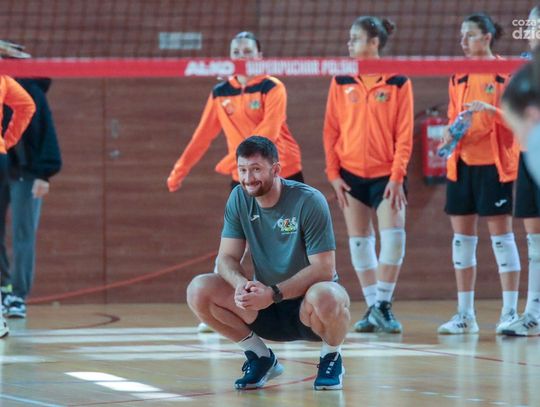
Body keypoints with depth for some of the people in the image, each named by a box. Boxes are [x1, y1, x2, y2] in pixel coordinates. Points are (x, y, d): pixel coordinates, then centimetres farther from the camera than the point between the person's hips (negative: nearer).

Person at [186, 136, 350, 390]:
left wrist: (274, 293, -32)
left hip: (306, 306, -5)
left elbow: (324, 269, -22)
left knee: (324, 297, -41)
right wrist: (241, 283, -28)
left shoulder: (308, 202, -18)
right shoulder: (239, 199, -4)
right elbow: (227, 258, -4)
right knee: (198, 290, -16)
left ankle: (331, 358, -6)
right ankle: (261, 358, 3)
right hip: (267, 308, 5)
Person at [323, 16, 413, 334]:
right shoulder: (342, 82, 3)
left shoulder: (398, 83, -4)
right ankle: (372, 308, 13)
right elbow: (331, 130, 5)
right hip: (351, 173, 3)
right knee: (359, 241, 4)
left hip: (386, 173, -3)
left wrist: (397, 177, -13)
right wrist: (333, 173, -2)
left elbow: (405, 135, -6)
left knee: (394, 234, -15)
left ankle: (383, 305, -5)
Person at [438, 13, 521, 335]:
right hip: (462, 162, 6)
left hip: (494, 163, -6)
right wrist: (451, 134, -2)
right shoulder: (459, 78, 12)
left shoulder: (505, 73, -4)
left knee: (501, 235, -5)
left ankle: (510, 312, -2)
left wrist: (491, 110, -25)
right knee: (462, 237, 5)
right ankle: (465, 314, 10)